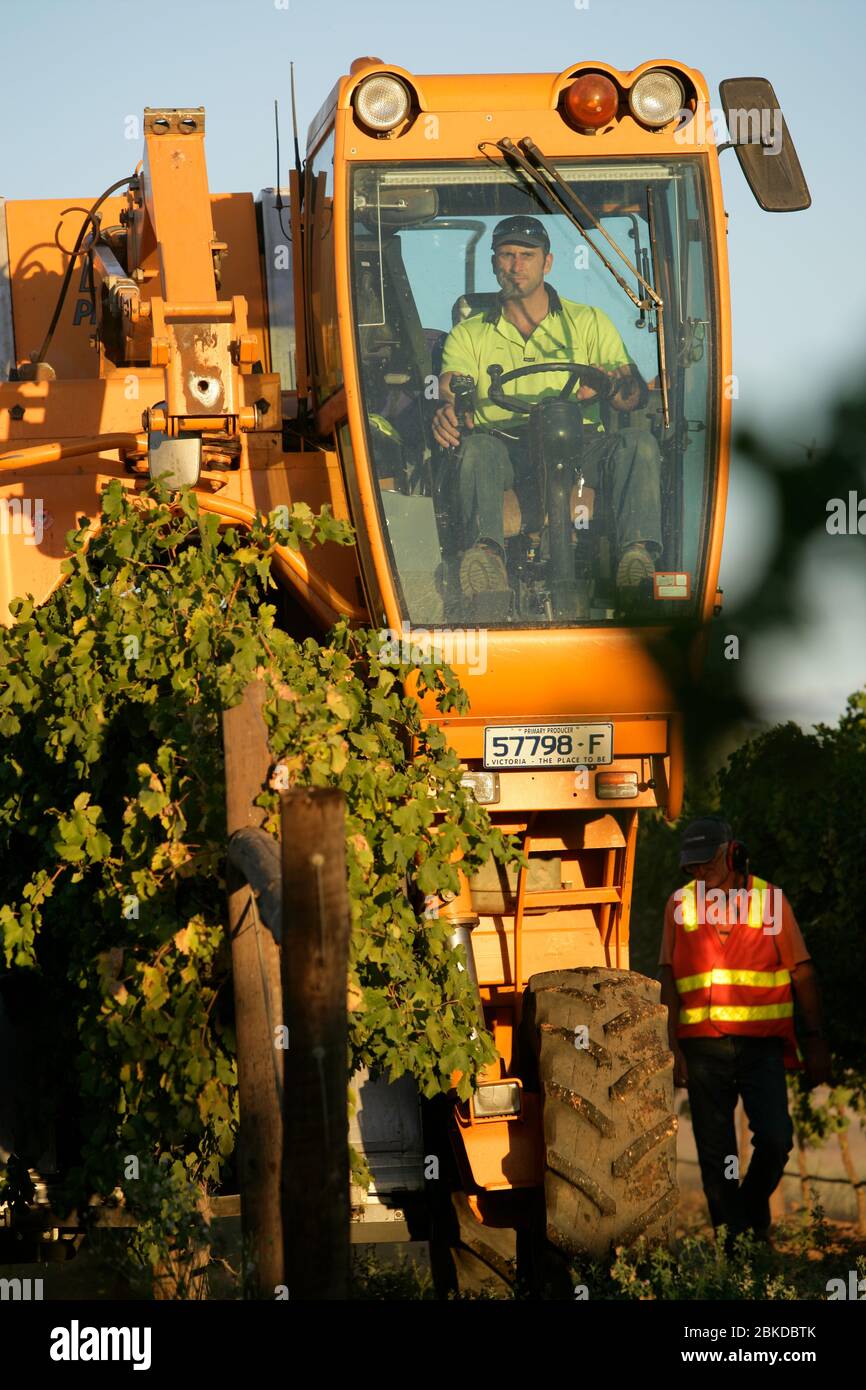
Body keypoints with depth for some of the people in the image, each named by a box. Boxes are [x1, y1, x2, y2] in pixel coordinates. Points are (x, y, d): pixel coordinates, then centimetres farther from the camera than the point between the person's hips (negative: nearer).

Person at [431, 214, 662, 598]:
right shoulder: (468, 334, 19)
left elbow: (637, 394, 6)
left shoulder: (589, 322, 18)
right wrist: (446, 412, -26)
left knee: (638, 442, -30)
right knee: (476, 448, -35)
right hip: (506, 448, 0)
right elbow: (451, 391, 1)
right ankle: (485, 550, -59)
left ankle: (638, 553, -47)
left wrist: (610, 383, -21)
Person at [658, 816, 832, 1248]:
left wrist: (815, 1041, 0)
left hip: (762, 1046, -1)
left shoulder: (770, 900, 4)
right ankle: (730, 1239, 11)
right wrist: (672, 1047, -2)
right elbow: (668, 980, 6)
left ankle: (754, 1208, 14)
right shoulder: (680, 904, 8)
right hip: (702, 1046, 1)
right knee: (715, 1155, 2)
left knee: (775, 1138, -13)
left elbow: (803, 974, 5)